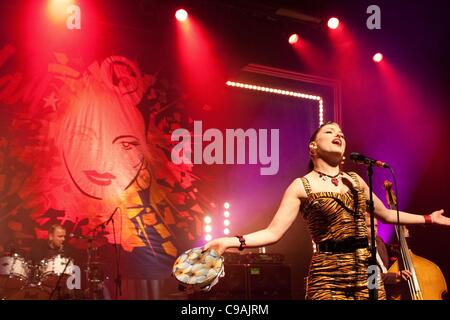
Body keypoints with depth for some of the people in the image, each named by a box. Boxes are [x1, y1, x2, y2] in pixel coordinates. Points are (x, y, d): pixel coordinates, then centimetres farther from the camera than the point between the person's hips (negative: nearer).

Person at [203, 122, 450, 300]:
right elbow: (274, 232, -11)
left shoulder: (355, 180, 12)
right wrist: (232, 241, -25)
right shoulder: (302, 186, -4)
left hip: (367, 272, 5)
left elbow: (386, 214, 25)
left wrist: (428, 218, 27)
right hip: (329, 276, -5)